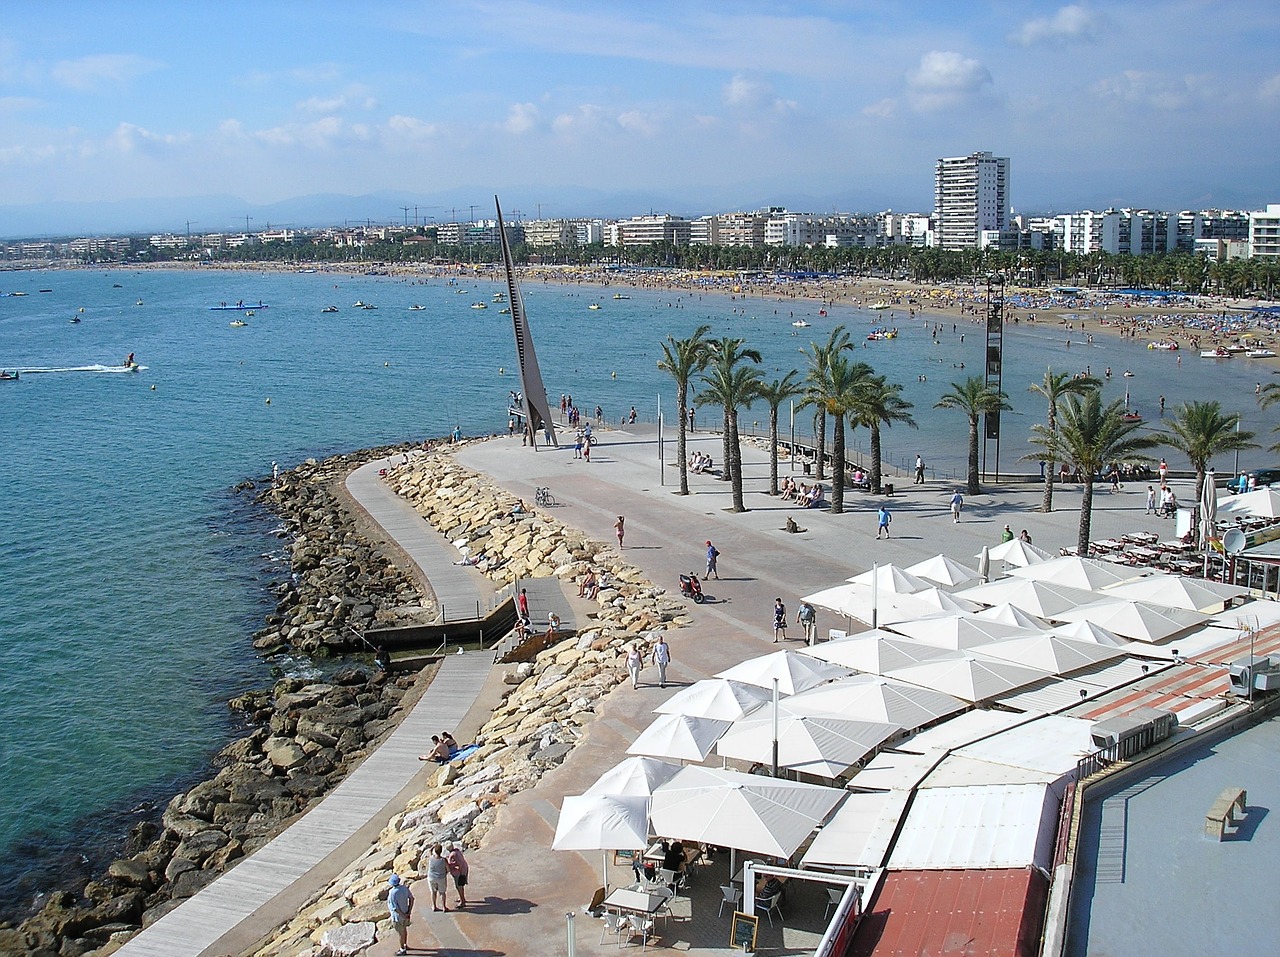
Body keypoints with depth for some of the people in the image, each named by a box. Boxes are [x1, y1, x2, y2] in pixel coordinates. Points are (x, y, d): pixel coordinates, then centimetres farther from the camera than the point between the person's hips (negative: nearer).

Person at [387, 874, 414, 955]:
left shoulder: (392, 893, -33)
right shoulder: (404, 887, -15)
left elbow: (395, 908, -27)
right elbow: (411, 898, -7)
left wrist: (403, 915, -14)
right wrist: (409, 911, -2)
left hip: (398, 916, -6)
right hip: (405, 913, 6)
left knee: (400, 933, 15)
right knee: (404, 929, 29)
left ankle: (403, 949, 34)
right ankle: (405, 945, 49)